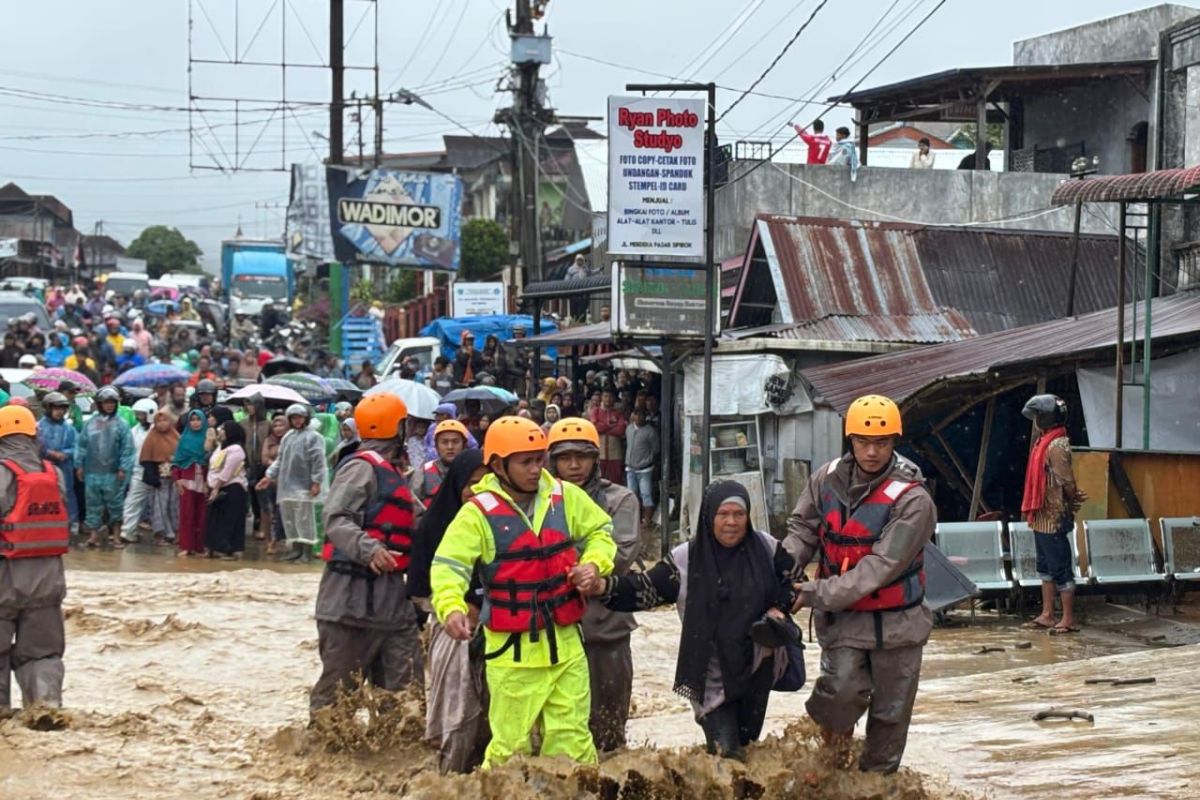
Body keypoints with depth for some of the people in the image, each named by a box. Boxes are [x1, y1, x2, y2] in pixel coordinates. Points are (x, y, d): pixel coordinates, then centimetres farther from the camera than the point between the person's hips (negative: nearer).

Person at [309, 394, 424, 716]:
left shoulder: (389, 472, 20)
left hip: (389, 593, 10)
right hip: (355, 592, -10)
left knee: (407, 684, 6)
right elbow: (336, 520, -23)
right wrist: (369, 549, -38)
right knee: (338, 681, -3)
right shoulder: (362, 468, -11)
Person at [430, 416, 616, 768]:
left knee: (572, 742, 9)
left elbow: (600, 530, 19)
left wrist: (594, 563, -2)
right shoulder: (479, 513, -10)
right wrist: (451, 607, -35)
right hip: (513, 651, -4)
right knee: (512, 745, 0)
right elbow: (447, 566, -16)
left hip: (565, 645, 4)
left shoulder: (566, 498, 3)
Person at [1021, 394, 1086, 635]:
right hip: (1042, 518, 10)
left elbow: (1067, 483, -19)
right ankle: (1047, 615, 23)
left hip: (1054, 519, -10)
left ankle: (1069, 620, 1)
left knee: (1061, 569, -4)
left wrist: (1072, 504, -3)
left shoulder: (1057, 446, -19)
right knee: (1046, 567, 15)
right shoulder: (1045, 443, 11)